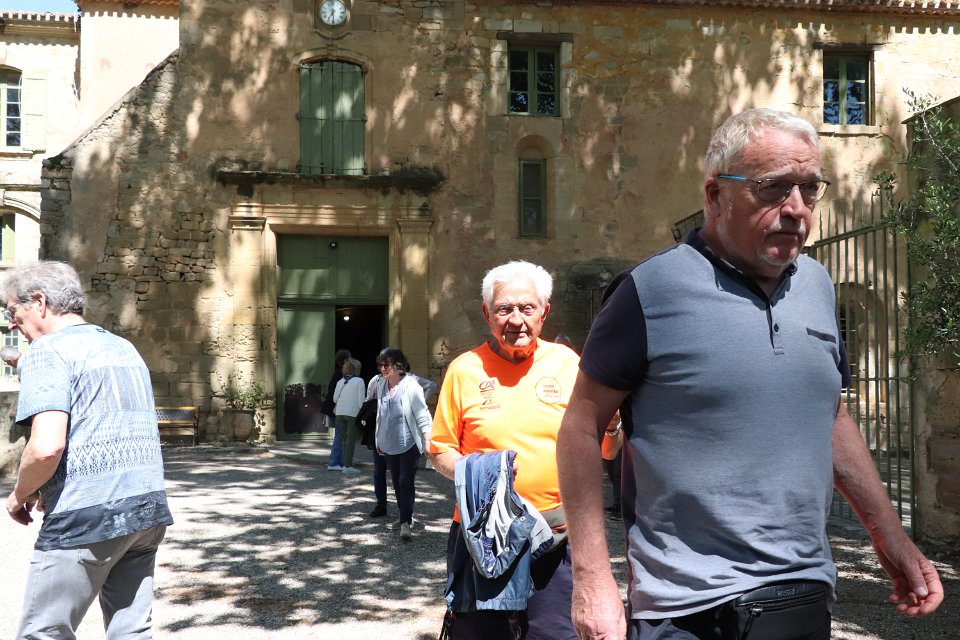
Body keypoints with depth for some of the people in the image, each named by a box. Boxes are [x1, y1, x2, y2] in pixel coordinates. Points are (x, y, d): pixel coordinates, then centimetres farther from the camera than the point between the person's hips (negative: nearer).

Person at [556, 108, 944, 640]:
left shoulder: (817, 284, 6)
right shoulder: (651, 290, -14)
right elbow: (583, 426, -11)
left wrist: (890, 536, 15)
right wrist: (592, 579, -15)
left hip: (807, 595, 7)